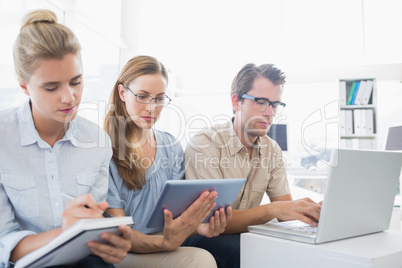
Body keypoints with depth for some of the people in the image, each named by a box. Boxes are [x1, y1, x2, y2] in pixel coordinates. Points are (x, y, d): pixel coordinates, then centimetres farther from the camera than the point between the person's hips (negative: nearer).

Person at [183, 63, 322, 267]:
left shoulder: (272, 150, 4)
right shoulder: (204, 144, -18)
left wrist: (313, 210, -25)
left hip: (244, 234, 5)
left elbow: (285, 209, -2)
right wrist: (272, 209, -38)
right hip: (201, 238, -5)